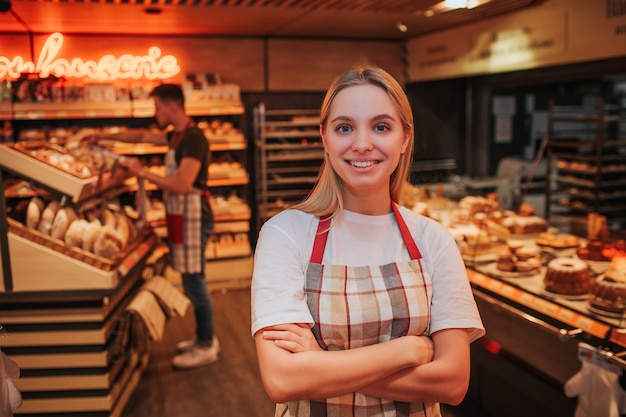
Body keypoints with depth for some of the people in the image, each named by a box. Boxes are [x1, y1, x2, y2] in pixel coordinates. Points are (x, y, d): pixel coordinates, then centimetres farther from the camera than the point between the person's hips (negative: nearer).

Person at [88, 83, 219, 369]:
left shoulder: (193, 138, -17)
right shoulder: (176, 136, 13)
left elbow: (181, 185, -25)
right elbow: (142, 136, 28)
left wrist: (143, 173, -16)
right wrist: (103, 137, 29)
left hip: (193, 217, -10)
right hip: (180, 216, 10)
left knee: (194, 282, -2)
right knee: (193, 282, 15)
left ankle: (206, 347, 10)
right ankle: (204, 338, 27)